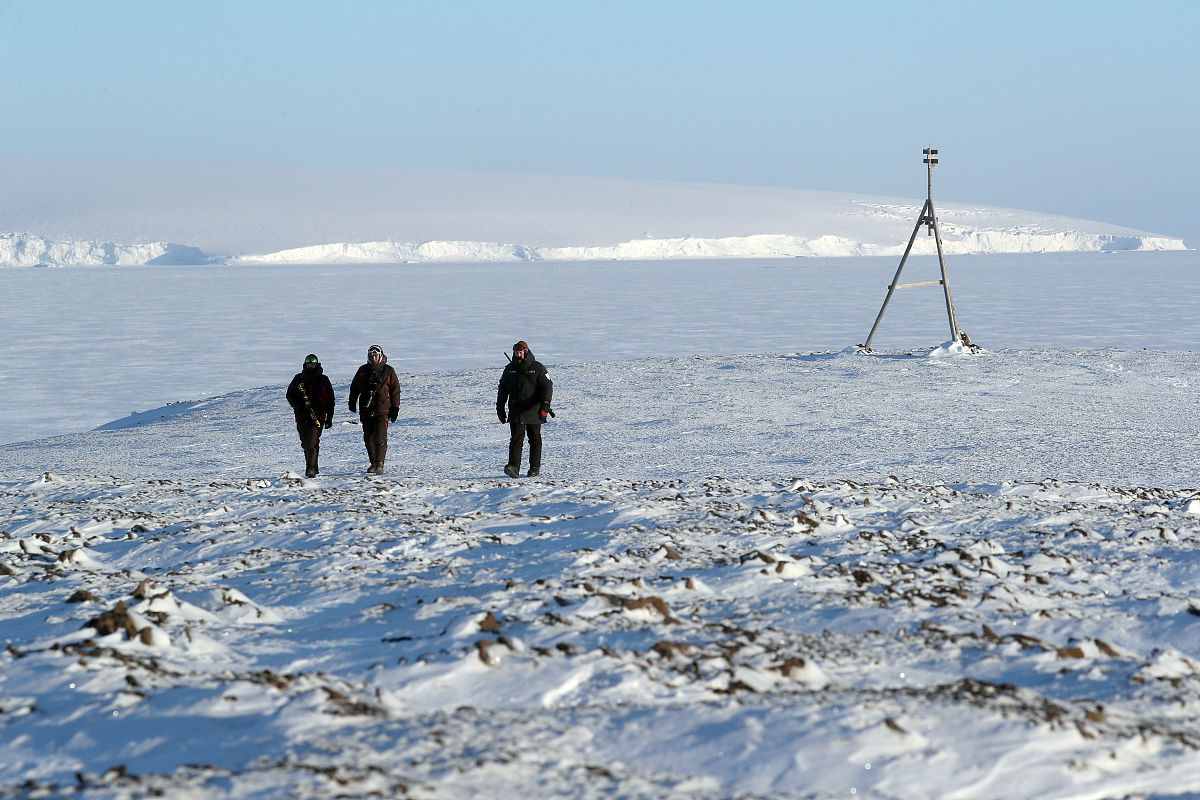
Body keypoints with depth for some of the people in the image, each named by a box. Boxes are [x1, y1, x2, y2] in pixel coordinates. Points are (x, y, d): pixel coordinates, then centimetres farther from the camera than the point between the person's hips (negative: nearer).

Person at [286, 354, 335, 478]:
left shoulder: (323, 380, 5)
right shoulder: (298, 379, 9)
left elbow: (330, 399, 8)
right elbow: (290, 395, 13)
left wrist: (329, 417, 5)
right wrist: (297, 406, -7)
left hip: (318, 416, -4)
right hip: (302, 416, 4)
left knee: (312, 443, -18)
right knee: (305, 443, 10)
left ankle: (310, 469, -22)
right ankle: (314, 468, 23)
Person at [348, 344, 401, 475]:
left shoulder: (388, 371, 3)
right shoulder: (363, 371, 10)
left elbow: (395, 390, 6)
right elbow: (354, 387, 18)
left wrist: (395, 408, 2)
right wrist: (352, 403, 8)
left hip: (382, 411, -4)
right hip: (366, 411, 4)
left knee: (380, 439, -15)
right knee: (368, 439, 8)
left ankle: (380, 464, -16)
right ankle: (373, 463, 20)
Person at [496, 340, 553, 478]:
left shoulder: (537, 367, -2)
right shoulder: (510, 369, 9)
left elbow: (547, 386, -6)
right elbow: (502, 389, 18)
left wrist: (545, 405, -18)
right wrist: (500, 408, 14)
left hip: (534, 411, -2)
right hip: (516, 412, 2)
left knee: (535, 440, 7)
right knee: (516, 439, -11)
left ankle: (534, 468, 17)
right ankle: (514, 467, -19)